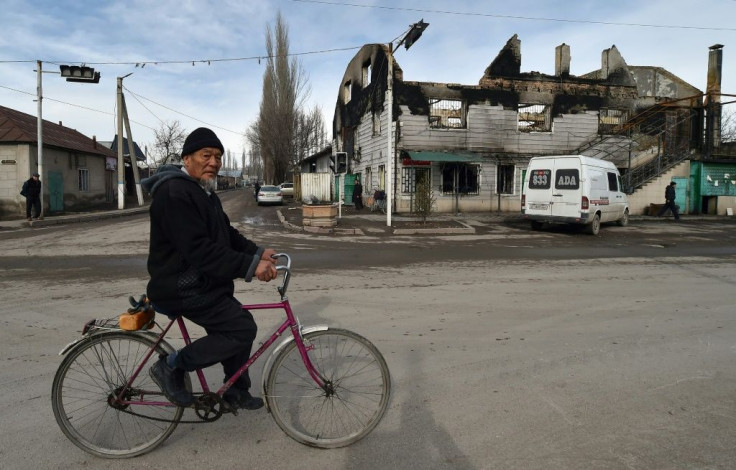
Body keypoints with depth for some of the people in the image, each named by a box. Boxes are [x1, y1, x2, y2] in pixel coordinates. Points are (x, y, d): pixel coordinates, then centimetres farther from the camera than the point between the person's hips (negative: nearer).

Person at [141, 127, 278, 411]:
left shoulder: (205, 192, 14)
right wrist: (250, 266, -33)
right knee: (243, 329, -15)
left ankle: (237, 392, 36)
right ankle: (171, 367, -1)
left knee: (234, 330, 17)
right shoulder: (175, 193, -21)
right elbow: (199, 251, -29)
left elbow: (227, 234, 16)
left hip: (205, 283, 10)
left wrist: (257, 253, 0)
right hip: (184, 289, -10)